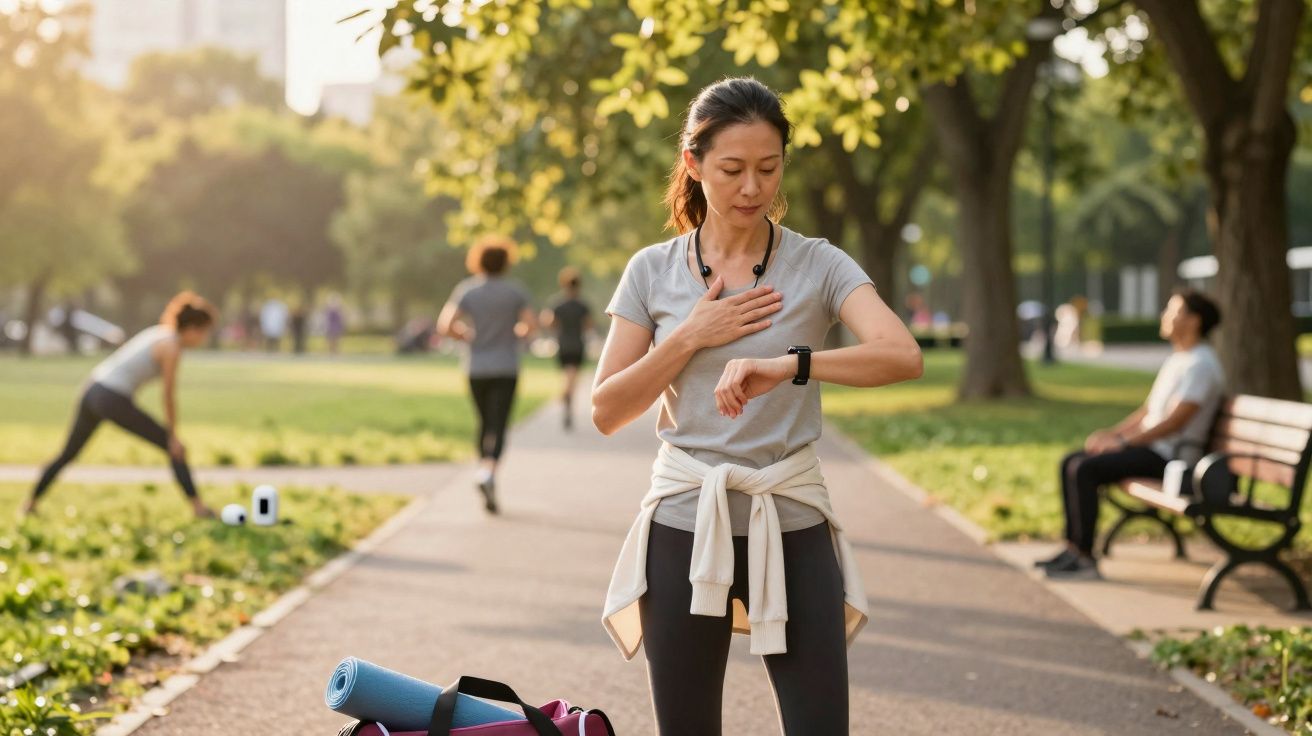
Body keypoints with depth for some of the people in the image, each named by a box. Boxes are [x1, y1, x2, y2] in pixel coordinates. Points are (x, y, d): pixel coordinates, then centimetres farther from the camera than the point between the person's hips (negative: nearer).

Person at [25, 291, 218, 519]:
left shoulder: (159, 333, 15)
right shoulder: (171, 347, -9)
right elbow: (169, 396, -9)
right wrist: (173, 435, -4)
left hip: (92, 390, 9)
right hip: (113, 400, -8)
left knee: (67, 455, 23)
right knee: (174, 448, 0)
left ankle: (31, 504, 30)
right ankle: (197, 506, -2)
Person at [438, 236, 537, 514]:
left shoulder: (466, 289, -1)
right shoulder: (515, 291, -4)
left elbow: (444, 326, -9)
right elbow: (531, 326, -8)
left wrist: (466, 335, 9)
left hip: (476, 369, 2)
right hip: (506, 369, -2)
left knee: (485, 423, 20)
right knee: (497, 428, -8)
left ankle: (485, 472, 23)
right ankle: (488, 473, -30)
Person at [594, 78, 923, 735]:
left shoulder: (818, 266, -3)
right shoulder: (652, 272, 3)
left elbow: (902, 356, -20)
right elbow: (606, 412, 0)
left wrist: (786, 365, -34)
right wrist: (691, 337, -11)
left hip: (792, 525, -1)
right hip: (686, 524, 1)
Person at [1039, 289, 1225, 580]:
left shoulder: (1200, 364, -14)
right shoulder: (1177, 359, 19)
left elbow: (1176, 421, -21)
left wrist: (1122, 441, -20)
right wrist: (1111, 433, 7)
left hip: (1169, 455, -10)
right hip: (1150, 446, 10)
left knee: (1084, 469, -23)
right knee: (1071, 463, 3)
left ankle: (1084, 559, -20)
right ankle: (1072, 548, 1)